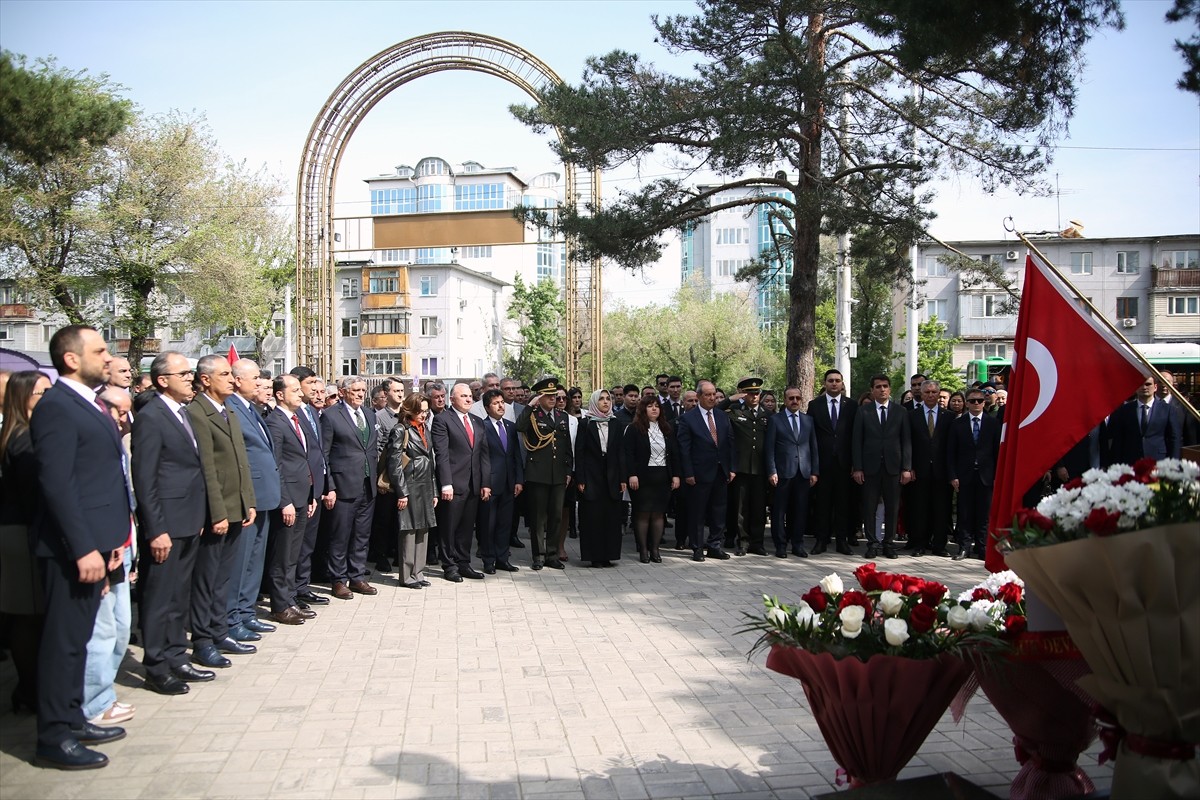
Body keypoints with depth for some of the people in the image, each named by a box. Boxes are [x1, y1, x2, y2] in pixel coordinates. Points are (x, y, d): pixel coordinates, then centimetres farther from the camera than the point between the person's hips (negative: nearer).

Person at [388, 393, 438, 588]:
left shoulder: (425, 429, 15)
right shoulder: (401, 431, -7)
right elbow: (394, 464, -12)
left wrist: (434, 491, 15)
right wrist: (401, 492, -15)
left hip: (425, 487, 7)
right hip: (409, 487, -7)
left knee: (423, 530, 9)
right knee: (409, 531, -2)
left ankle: (417, 572, 18)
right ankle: (406, 576, 6)